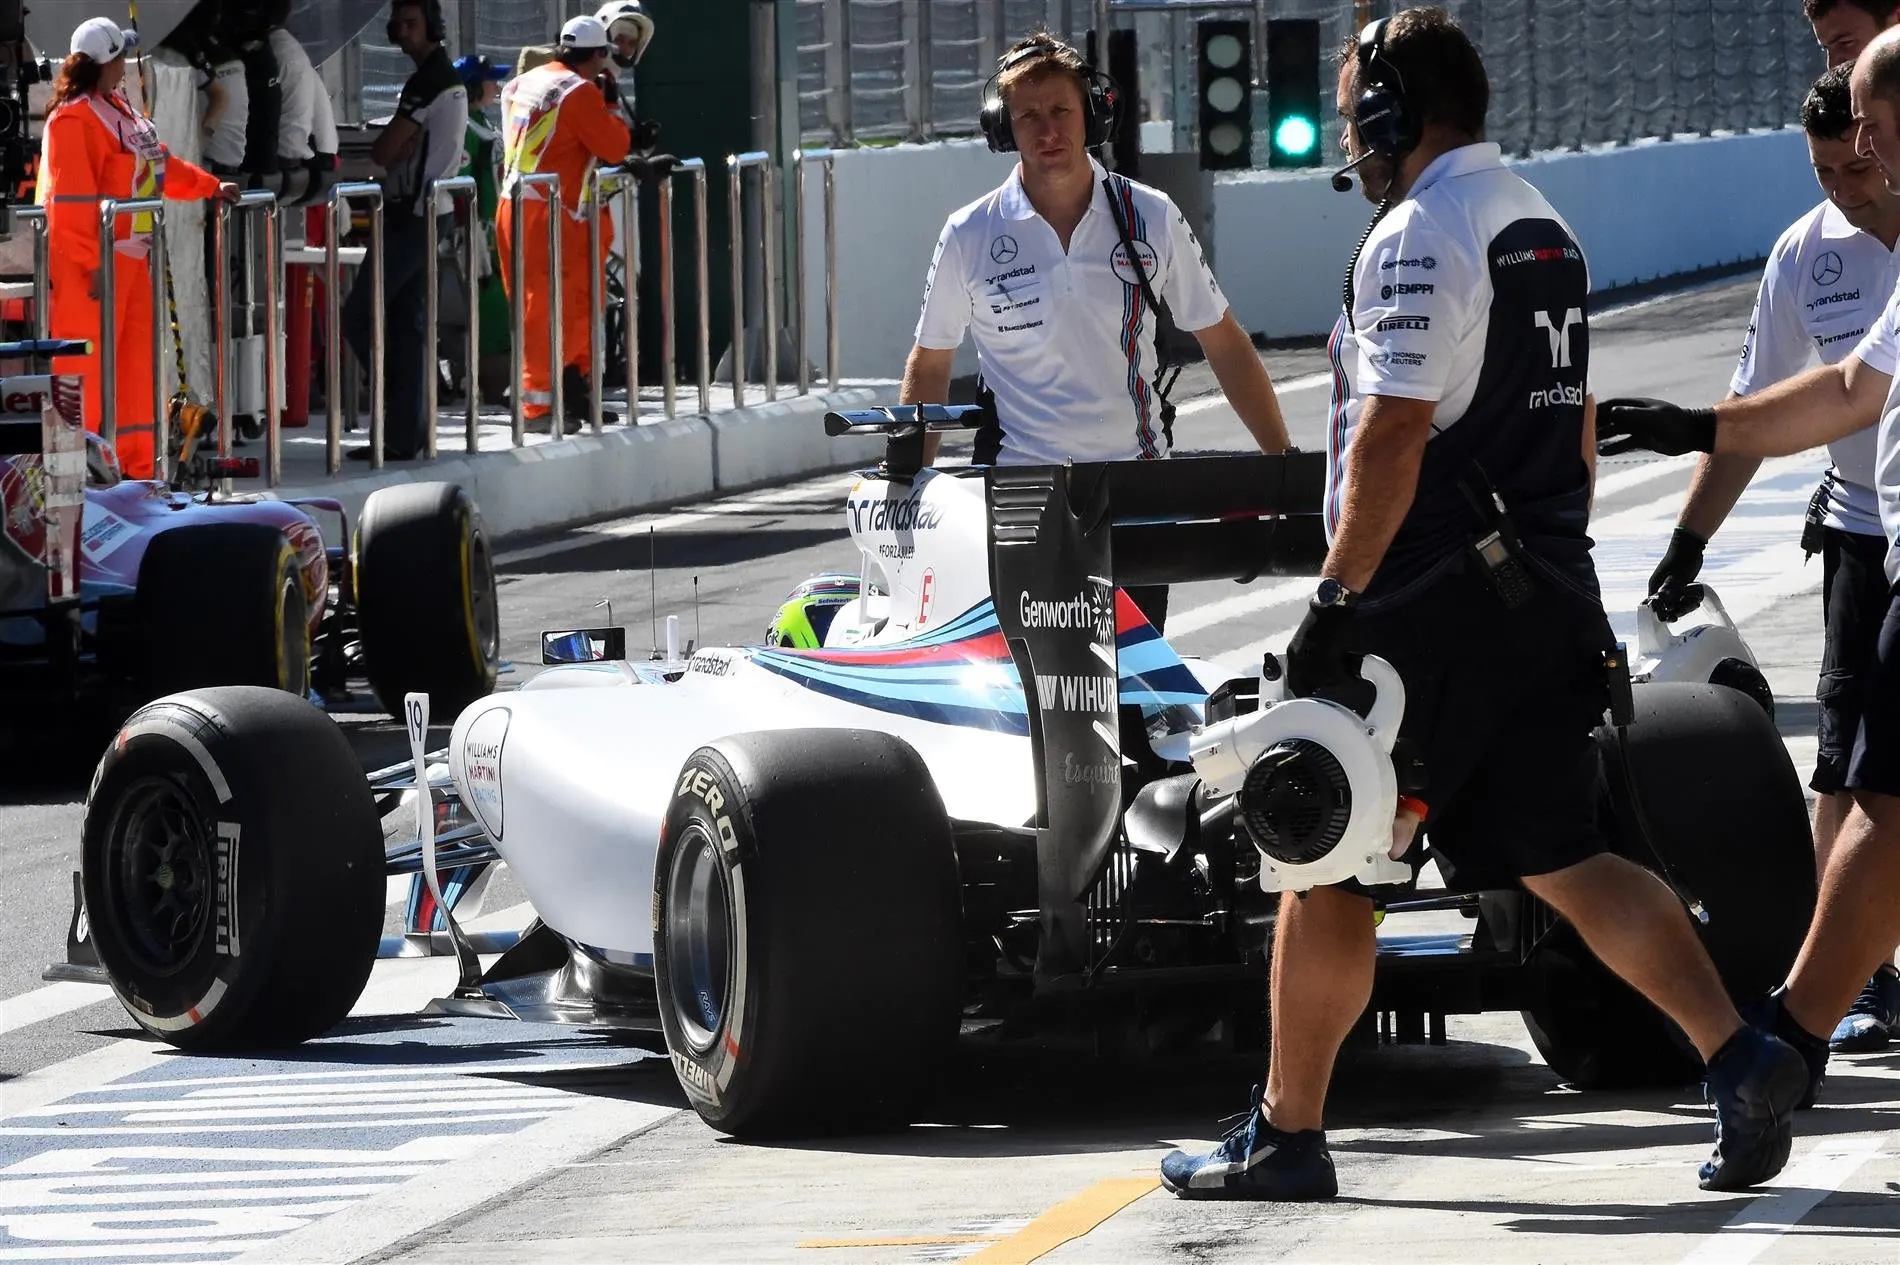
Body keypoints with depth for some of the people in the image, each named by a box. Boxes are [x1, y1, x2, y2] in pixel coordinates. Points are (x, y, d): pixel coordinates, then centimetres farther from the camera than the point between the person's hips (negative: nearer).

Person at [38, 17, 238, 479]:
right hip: (92, 265, -10)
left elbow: (157, 163, 26)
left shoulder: (117, 108, 15)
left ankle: (136, 467, 20)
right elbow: (72, 197, -21)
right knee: (89, 370, -7)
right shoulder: (75, 119, -16)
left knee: (135, 362, 13)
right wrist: (90, 263, -24)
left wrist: (211, 187, 29)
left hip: (128, 259, 10)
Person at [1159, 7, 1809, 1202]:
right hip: (1544, 598, 8)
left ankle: (1287, 1135, 9)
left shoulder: (1417, 238, -13)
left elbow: (1391, 439, -20)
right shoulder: (1547, 229, 16)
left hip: (1425, 608, -8)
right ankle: (1741, 1059, -10)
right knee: (1561, 857, 5)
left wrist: (1339, 597, -15)